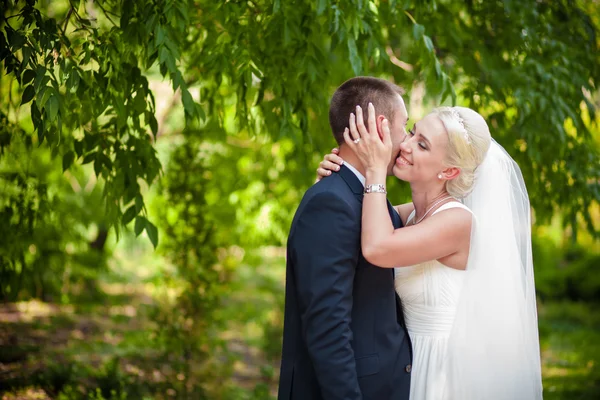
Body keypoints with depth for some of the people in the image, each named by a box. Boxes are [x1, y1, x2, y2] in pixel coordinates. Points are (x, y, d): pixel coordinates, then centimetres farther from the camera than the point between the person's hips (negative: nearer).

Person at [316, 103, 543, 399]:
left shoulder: (458, 220, -22)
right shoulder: (413, 215, 2)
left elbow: (377, 248, -35)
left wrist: (375, 169, -25)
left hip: (448, 372, -8)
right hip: (418, 362, 8)